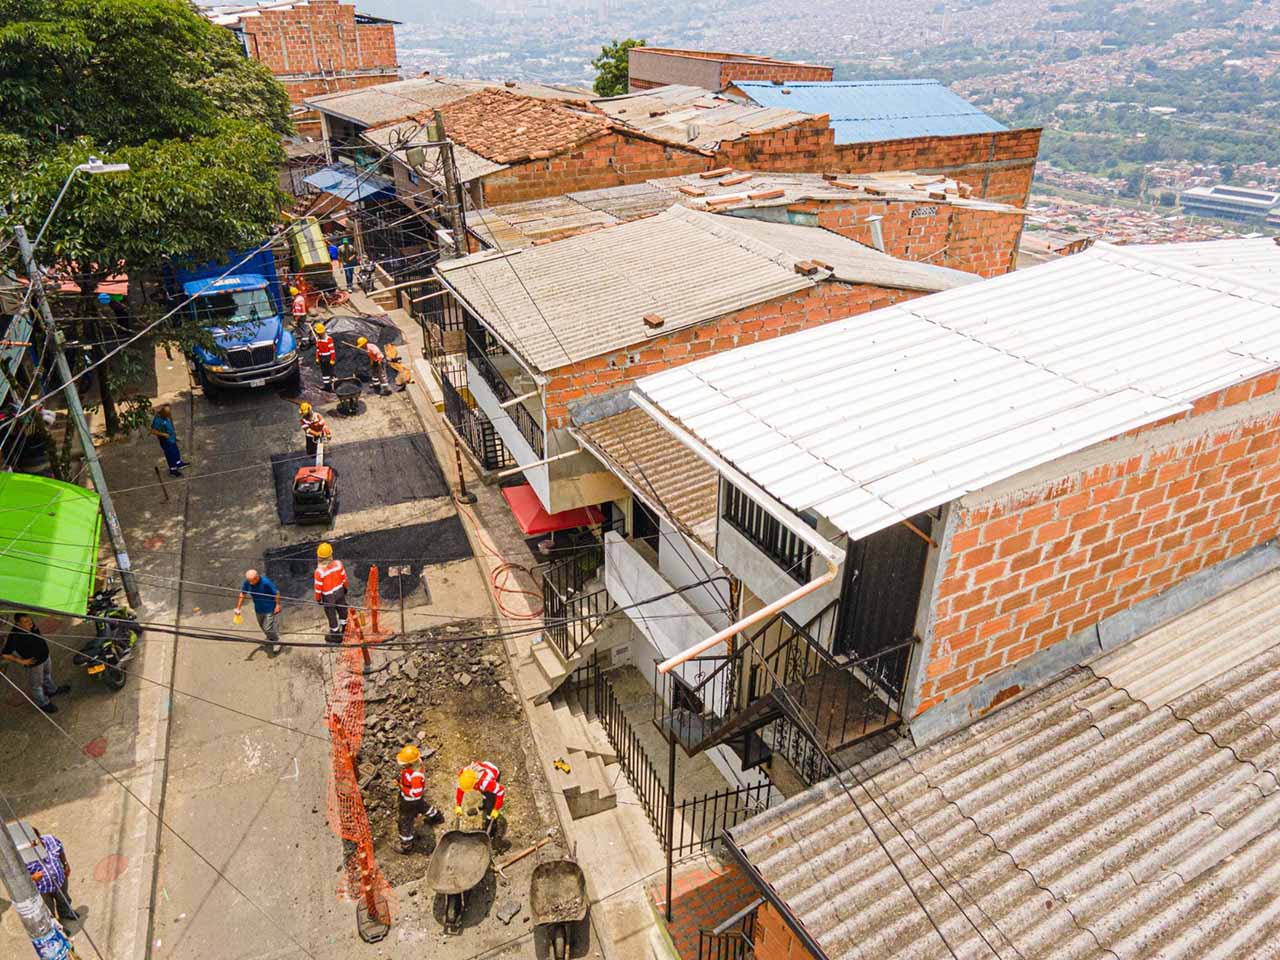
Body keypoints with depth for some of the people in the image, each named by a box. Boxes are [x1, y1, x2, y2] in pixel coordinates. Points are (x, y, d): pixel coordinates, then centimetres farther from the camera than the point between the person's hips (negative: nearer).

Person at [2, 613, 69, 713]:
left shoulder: (31, 624, -17)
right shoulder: (14, 636, -36)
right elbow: (5, 654, -28)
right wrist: (22, 661, -24)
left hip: (45, 656, 7)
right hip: (34, 663, -7)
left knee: (48, 675, 33)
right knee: (37, 684, 20)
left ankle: (52, 690, 61)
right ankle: (43, 703, 43)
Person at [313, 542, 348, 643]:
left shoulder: (319, 571, -30)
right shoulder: (338, 564, -20)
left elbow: (318, 587, -18)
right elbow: (344, 578, -4)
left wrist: (318, 598, 1)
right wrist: (345, 587, 15)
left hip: (328, 597, -3)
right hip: (340, 591, 3)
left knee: (331, 615, 17)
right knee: (342, 609, 26)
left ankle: (335, 636, 36)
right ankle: (344, 629, 47)